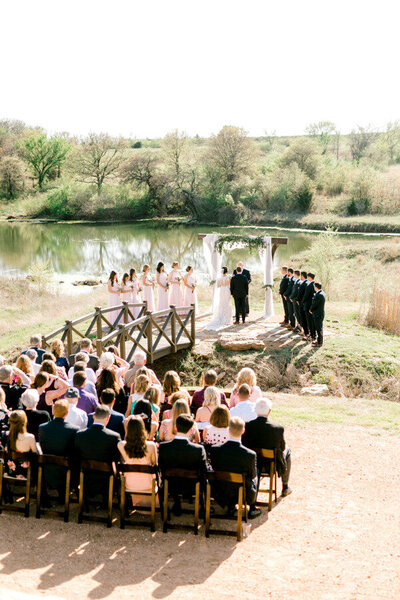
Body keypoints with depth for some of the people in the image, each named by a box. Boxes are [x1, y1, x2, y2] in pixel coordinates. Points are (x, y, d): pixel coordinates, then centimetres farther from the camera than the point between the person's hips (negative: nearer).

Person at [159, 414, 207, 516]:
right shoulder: (199, 449, -26)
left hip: (170, 487, 2)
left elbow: (161, 468, -4)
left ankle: (177, 504, 44)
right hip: (191, 488, -2)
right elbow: (203, 472, -15)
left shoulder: (162, 447, -20)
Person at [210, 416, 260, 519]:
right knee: (254, 479, 30)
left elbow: (215, 469, -4)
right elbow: (252, 475, -8)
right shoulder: (250, 455, -27)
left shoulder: (215, 450, -22)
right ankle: (252, 509, 40)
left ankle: (230, 507, 37)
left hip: (221, 492, 2)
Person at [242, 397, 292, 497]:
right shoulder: (278, 429, -25)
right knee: (287, 451, 29)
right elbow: (282, 447, -7)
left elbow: (244, 446, -6)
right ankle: (285, 487, 39)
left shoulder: (247, 426, -22)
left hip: (251, 465, 3)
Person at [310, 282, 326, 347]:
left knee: (319, 329, -1)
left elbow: (314, 304, -18)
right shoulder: (322, 293, 8)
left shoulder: (319, 295, -24)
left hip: (318, 315, -10)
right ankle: (319, 341, 28)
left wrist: (311, 310, -1)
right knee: (319, 328, 18)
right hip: (320, 313, 10)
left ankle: (319, 343, 6)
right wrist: (312, 310, 10)